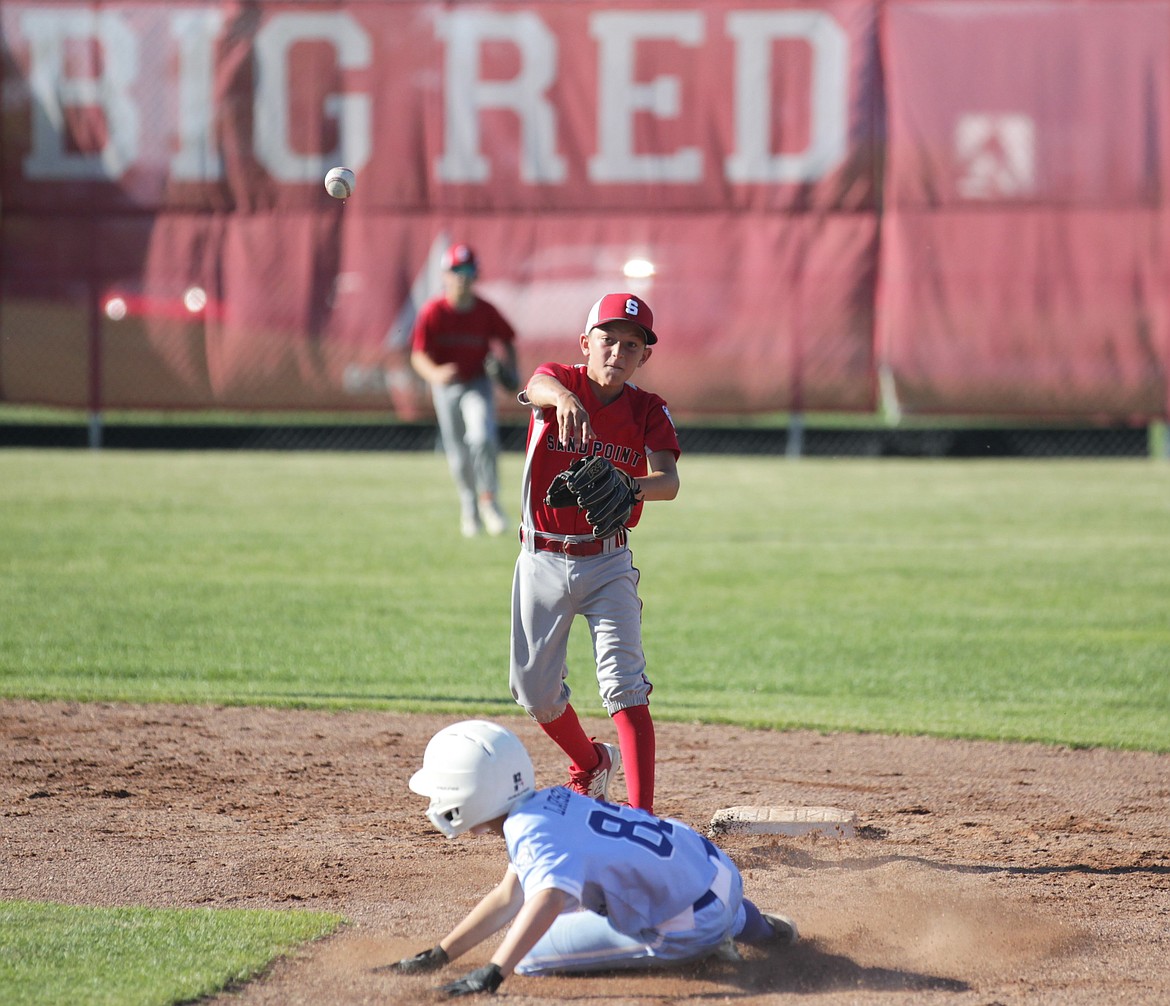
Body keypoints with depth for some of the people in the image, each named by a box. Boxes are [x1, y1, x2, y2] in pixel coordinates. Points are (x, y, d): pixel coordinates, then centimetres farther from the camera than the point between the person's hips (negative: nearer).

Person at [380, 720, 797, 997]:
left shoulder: (533, 832, -24)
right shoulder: (548, 801, 5)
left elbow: (547, 899, -43)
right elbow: (508, 898, 11)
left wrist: (492, 974, -52)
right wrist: (438, 955, 8)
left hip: (694, 924, -9)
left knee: (531, 954, -11)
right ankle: (741, 922, 35)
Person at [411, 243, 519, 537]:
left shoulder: (485, 311, -10)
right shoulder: (433, 312, -14)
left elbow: (506, 341, 6)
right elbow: (418, 355, -16)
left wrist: (510, 370, -11)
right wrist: (434, 373, -37)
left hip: (477, 383, -1)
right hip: (446, 387, 1)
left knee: (482, 438, -24)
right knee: (459, 457, 9)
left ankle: (488, 500, -9)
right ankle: (469, 505, 33)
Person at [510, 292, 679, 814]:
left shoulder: (647, 410, -5)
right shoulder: (559, 380, -8)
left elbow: (668, 480, -22)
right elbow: (536, 388, -35)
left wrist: (631, 488, -45)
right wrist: (564, 398, -60)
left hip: (607, 564, -1)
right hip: (542, 563, 1)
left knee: (624, 683, -15)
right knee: (534, 688, 10)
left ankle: (641, 814, -20)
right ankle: (591, 764, 38)